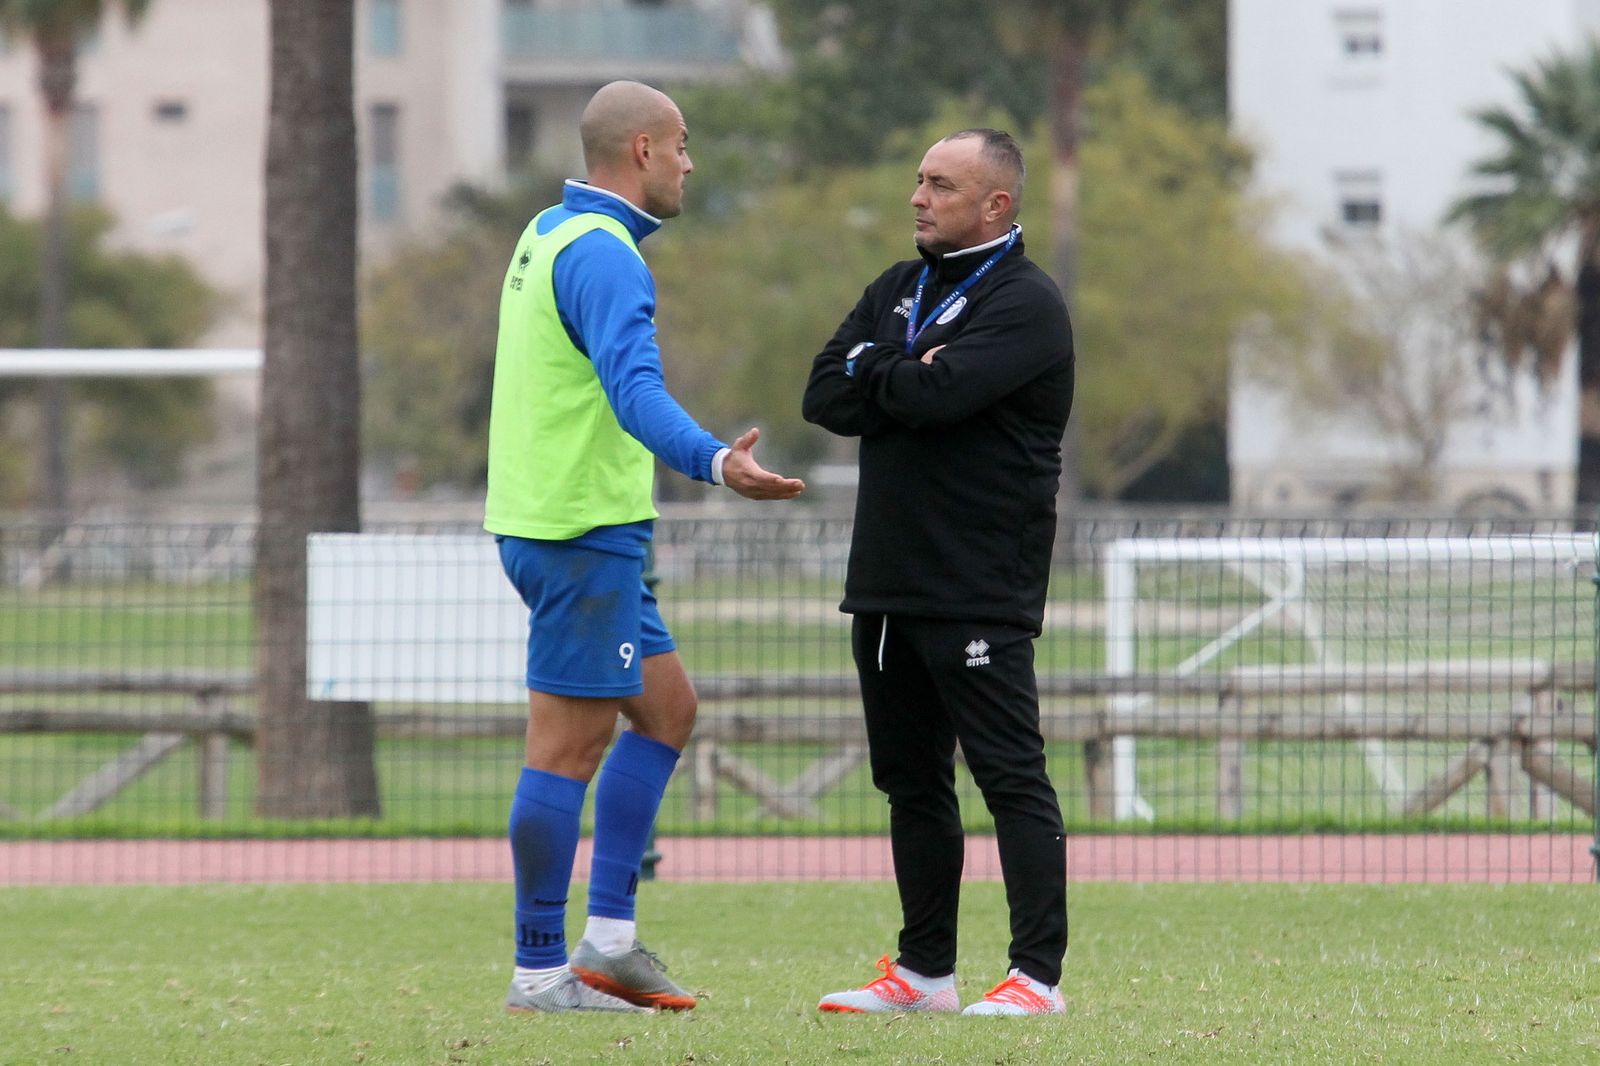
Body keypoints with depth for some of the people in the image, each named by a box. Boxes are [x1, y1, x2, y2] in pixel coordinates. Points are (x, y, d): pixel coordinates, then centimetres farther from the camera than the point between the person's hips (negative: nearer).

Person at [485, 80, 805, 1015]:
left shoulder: (551, 234, 15)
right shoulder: (603, 256, -17)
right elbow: (635, 389, -32)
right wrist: (716, 463, -46)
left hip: (548, 519, 11)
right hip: (585, 529, -11)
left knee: (667, 708, 14)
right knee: (570, 747, -6)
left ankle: (609, 937, 12)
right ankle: (543, 971, -3)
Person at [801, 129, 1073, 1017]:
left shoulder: (1024, 304, -7)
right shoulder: (898, 291, 17)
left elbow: (936, 393, -22)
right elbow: (824, 397, 5)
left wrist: (876, 375, -2)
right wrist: (909, 377, -10)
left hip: (978, 595, -8)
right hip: (886, 580, 8)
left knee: (1010, 777, -9)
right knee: (910, 779, 12)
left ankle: (1039, 974, -10)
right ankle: (924, 970, 19)